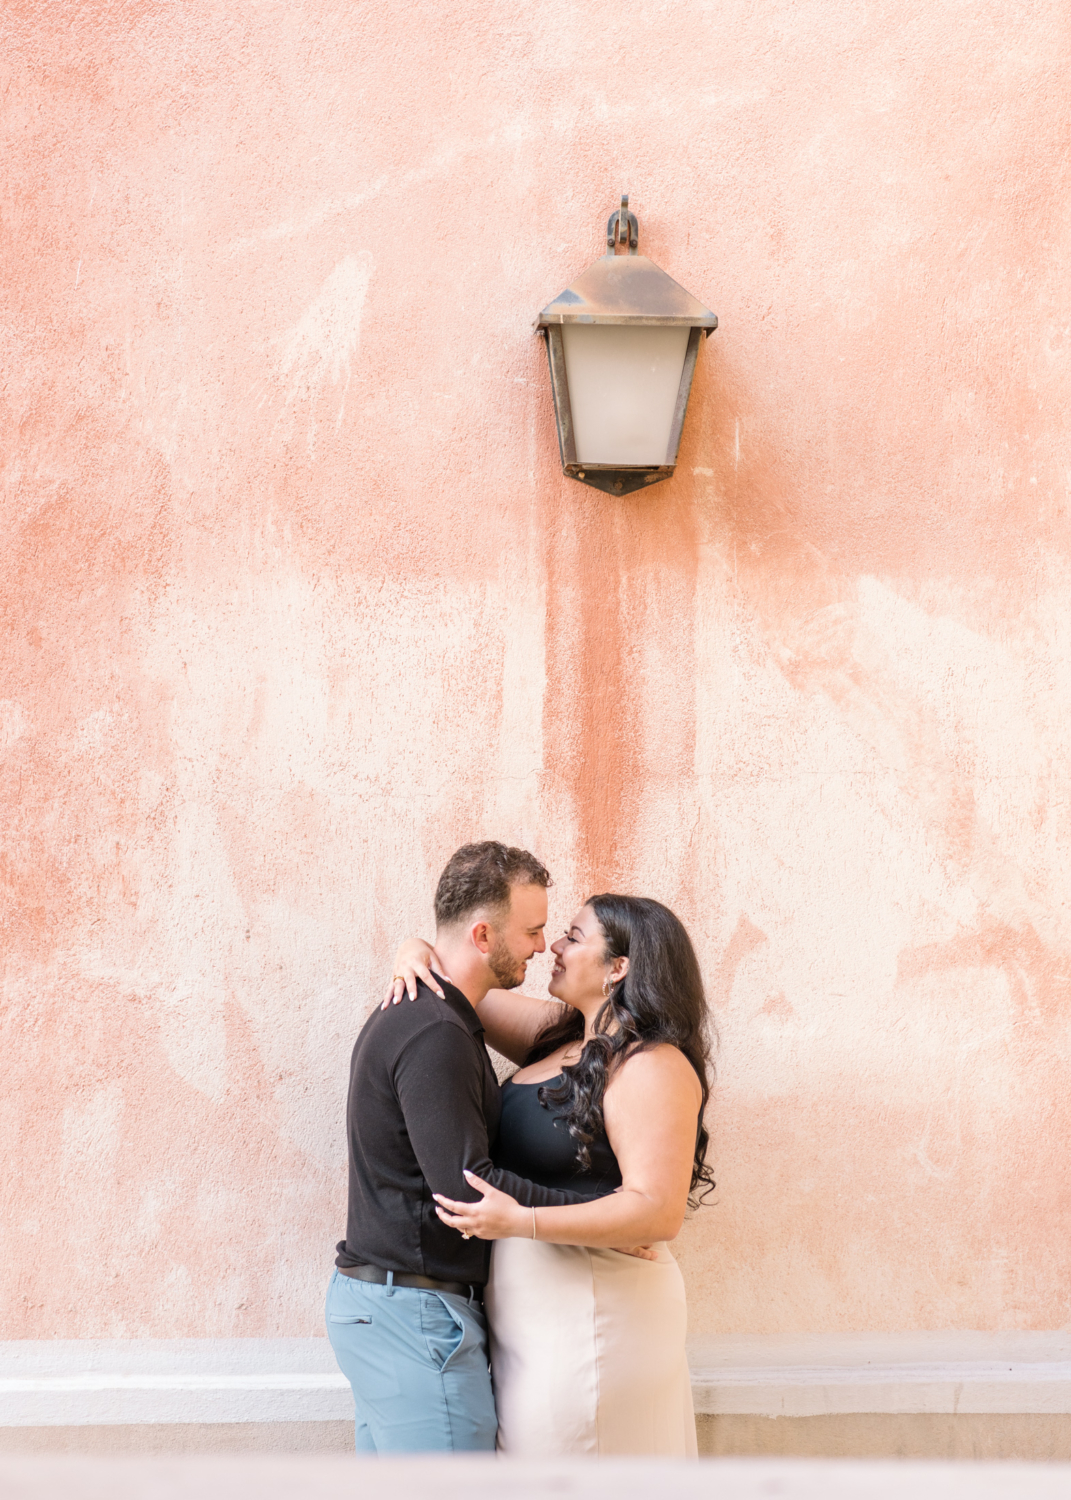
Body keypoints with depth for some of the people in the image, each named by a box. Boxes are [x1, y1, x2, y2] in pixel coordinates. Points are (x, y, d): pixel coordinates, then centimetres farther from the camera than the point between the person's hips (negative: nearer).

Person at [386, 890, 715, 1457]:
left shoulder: (653, 1068, -15)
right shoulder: (559, 1035, 12)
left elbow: (658, 1210, -22)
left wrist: (522, 1222, -27)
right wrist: (415, 953, 1)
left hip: (592, 1317, -9)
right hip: (534, 1318, 9)